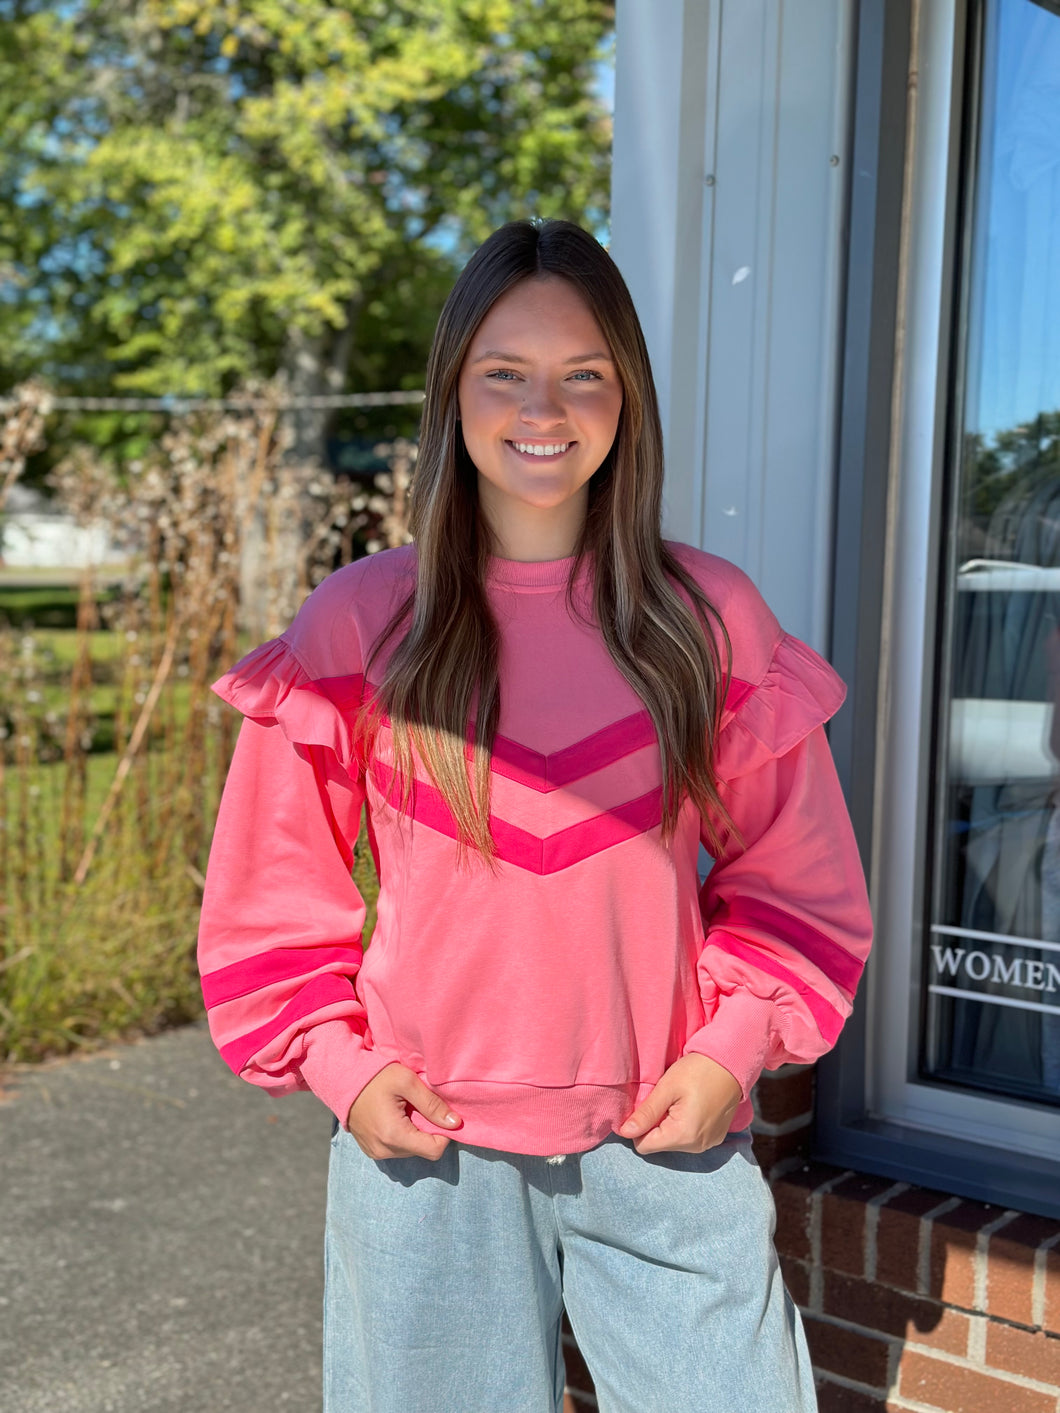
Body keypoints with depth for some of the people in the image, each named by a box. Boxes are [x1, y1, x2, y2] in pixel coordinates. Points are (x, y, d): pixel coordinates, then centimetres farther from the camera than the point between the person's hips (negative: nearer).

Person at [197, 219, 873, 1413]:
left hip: (666, 1136, 1)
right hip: (425, 1143, 0)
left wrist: (734, 1045, -4)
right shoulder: (359, 624, -3)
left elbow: (794, 872, 6)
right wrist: (338, 1062, -4)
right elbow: (273, 888, 4)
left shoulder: (710, 620, -1)